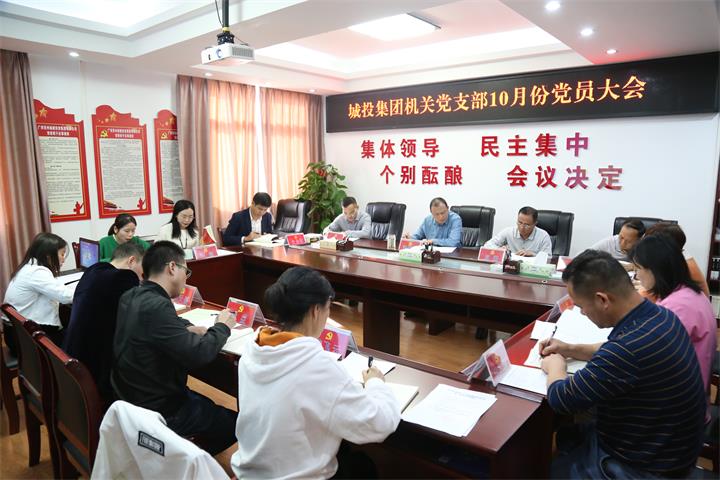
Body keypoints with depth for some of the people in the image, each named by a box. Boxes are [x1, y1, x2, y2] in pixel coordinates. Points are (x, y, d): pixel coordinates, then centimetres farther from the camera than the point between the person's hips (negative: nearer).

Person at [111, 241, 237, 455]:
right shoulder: (155, 307, -30)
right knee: (235, 422, 4)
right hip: (156, 411, -9)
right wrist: (222, 326, -14)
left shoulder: (131, 296, -2)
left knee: (207, 405, 26)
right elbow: (199, 354, -32)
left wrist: (191, 329, -1)